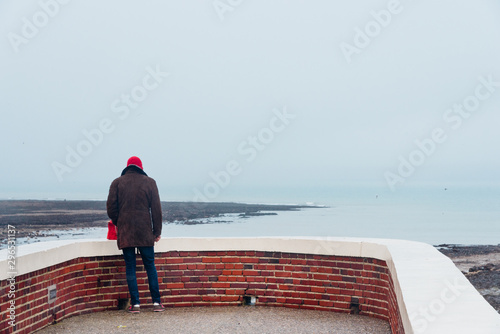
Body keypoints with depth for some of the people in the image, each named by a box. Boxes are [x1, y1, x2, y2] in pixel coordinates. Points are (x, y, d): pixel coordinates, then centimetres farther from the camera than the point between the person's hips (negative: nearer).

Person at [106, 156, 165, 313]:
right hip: (145, 232, 0)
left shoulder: (117, 183, 6)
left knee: (130, 268, 5)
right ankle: (157, 302, 9)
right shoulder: (149, 182, 4)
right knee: (150, 266, 8)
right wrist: (157, 231, 7)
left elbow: (111, 207, 1)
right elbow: (156, 208, 2)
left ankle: (135, 303, 3)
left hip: (125, 233, 0)